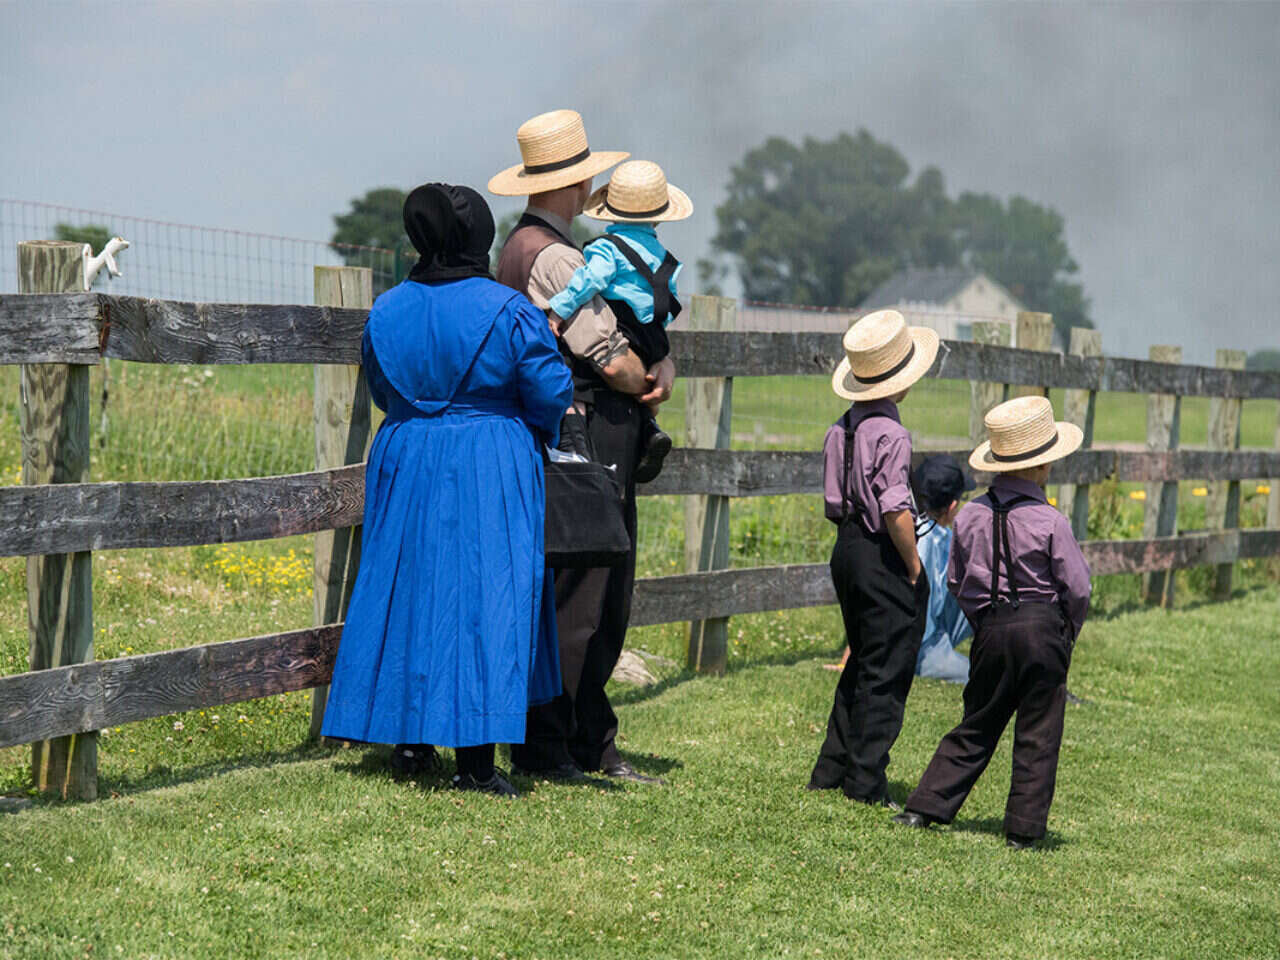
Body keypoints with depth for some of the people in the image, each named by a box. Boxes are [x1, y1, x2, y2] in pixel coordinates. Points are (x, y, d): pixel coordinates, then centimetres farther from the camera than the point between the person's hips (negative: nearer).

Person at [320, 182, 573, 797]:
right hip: (490, 472, -4)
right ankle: (475, 757, -3)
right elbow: (551, 394, -8)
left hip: (405, 465, 4)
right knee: (486, 597, -1)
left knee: (408, 589, 14)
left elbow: (382, 391, 13)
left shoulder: (386, 311, 2)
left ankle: (409, 738, 18)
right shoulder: (508, 312, -12)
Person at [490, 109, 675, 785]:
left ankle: (592, 743, 20)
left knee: (606, 602, 14)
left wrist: (661, 368, -2)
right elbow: (614, 361, -19)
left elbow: (637, 337, 18)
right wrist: (647, 382, 2)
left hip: (601, 447, 11)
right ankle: (542, 749, 1)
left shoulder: (527, 247, 19)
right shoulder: (549, 256, -15)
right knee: (570, 602, -6)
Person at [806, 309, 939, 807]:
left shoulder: (841, 428, 7)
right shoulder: (890, 434, -19)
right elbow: (895, 510, -23)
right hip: (883, 558, -8)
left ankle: (831, 770, 22)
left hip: (847, 548, 8)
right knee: (886, 673, 1)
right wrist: (914, 565, -12)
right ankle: (865, 781, 4)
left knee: (861, 664, 19)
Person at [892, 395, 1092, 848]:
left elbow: (955, 581, 9)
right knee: (1037, 735, 5)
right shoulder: (1049, 522, -12)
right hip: (1042, 628, -4)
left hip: (990, 629, 4)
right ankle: (1023, 828, 7)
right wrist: (1067, 635, 10)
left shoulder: (970, 516, 1)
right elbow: (1077, 588, -7)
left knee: (976, 727, 15)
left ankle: (926, 806, 11)